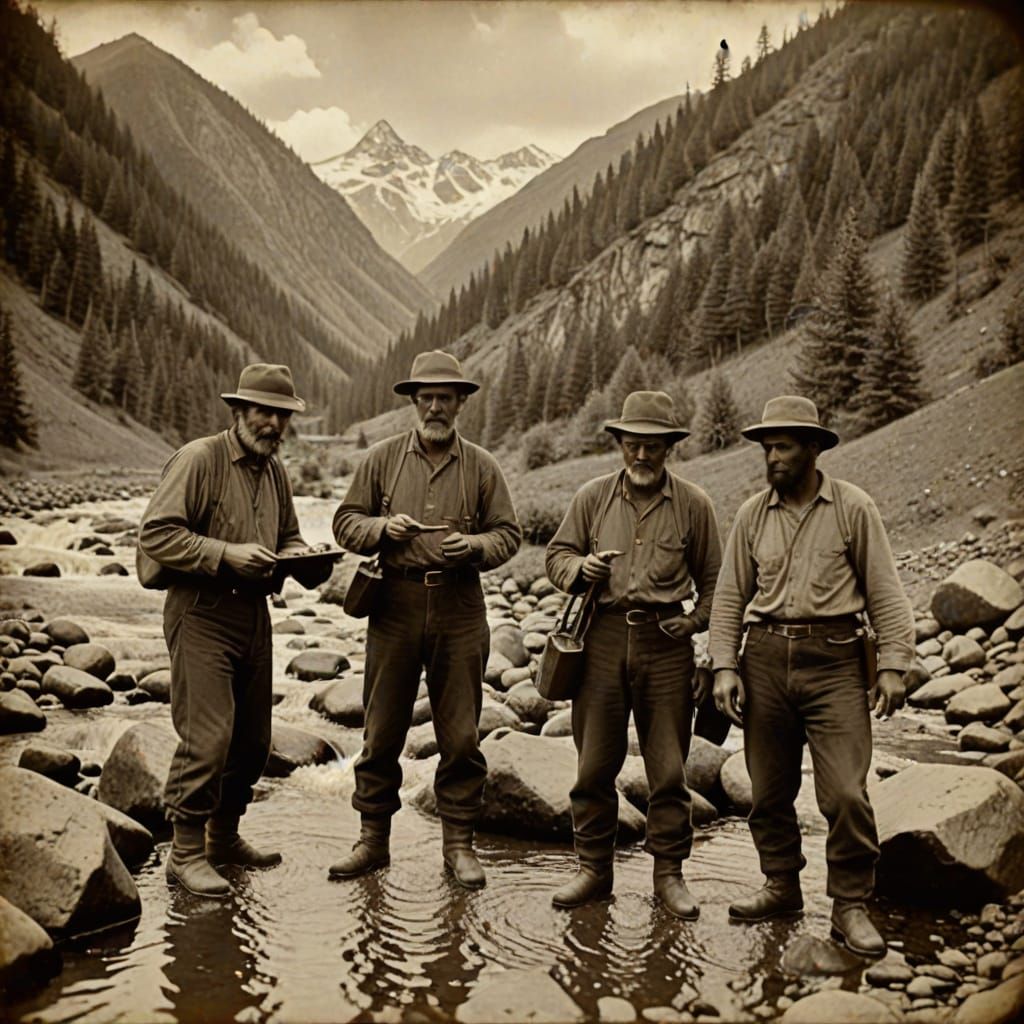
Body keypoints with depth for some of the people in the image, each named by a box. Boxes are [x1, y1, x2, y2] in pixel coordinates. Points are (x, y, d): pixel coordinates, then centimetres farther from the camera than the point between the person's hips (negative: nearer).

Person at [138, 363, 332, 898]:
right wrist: (227, 554, -24)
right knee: (207, 737, -11)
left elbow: (287, 535, 24)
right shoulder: (198, 459, -11)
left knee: (252, 738, 13)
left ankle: (224, 836, 30)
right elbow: (156, 533, -17)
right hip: (201, 614, -8)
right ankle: (186, 852, 2)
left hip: (253, 614, 8)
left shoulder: (274, 470, 14)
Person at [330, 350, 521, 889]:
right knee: (382, 731, 6)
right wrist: (383, 527, -11)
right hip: (395, 606, 0)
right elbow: (346, 522, 9)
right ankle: (373, 839, 19)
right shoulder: (382, 458, 7)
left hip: (459, 610, 0)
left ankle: (458, 843, 16)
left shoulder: (481, 466, 7)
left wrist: (474, 546, -12)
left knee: (461, 736, 4)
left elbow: (508, 533, 8)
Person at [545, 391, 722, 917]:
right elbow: (557, 554, 13)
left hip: (665, 642, -1)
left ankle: (669, 873, 17)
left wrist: (696, 620, -1)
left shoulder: (693, 504, 5)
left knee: (668, 769, 4)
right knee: (594, 764, 5)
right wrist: (580, 568, -8)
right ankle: (593, 869, 19)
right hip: (603, 637, 1)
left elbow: (712, 578, 13)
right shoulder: (592, 497, 7)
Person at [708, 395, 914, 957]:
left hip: (834, 661, -3)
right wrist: (724, 666, 2)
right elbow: (730, 595, 10)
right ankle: (782, 887, 27)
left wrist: (893, 665, -6)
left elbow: (884, 591, 2)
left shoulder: (853, 508, 0)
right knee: (768, 789, 10)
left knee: (846, 793, -8)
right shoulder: (752, 514, 8)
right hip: (766, 657, 3)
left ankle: (850, 906, 6)